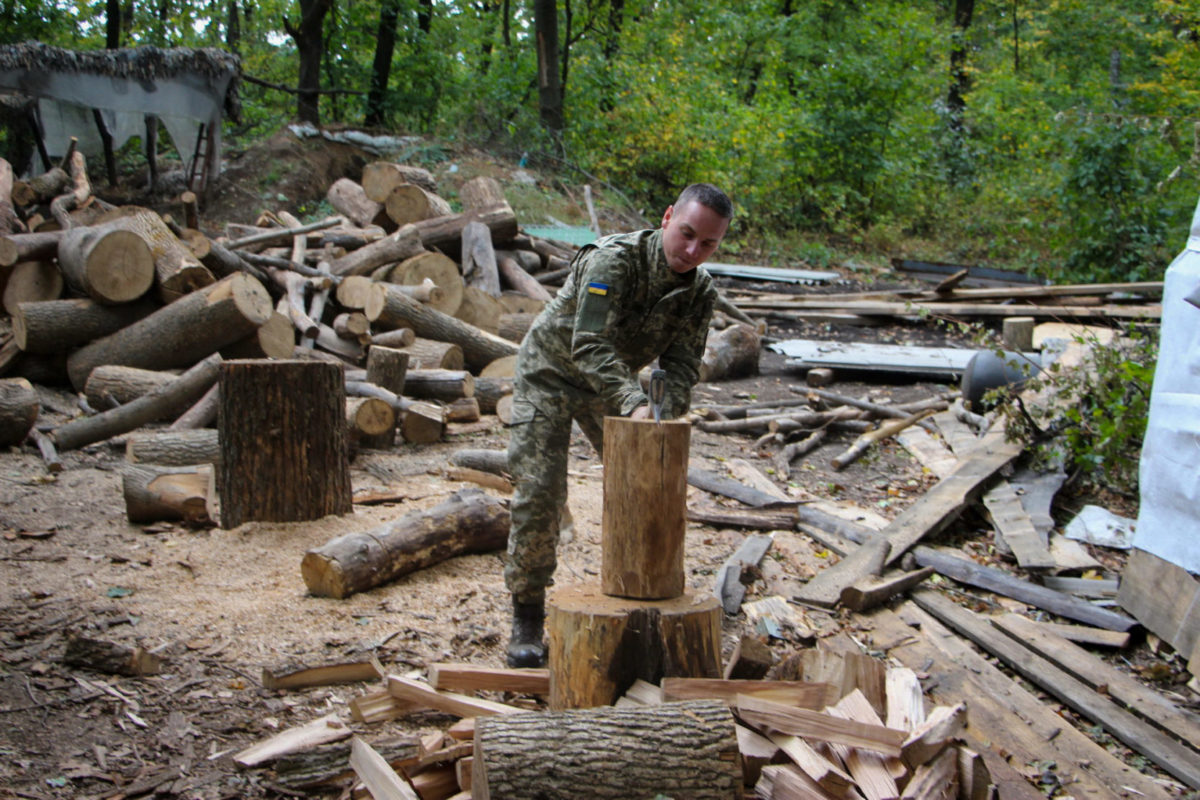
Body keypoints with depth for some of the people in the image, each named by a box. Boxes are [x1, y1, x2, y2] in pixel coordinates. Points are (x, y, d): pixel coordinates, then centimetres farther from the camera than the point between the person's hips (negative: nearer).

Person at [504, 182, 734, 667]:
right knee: (539, 493, -14)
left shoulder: (701, 292, -11)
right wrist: (634, 404, -54)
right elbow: (589, 344, -40)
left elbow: (682, 365, -15)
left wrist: (667, 416, -36)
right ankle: (527, 617, -1)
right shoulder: (614, 259, -32)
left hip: (611, 386, 6)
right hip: (549, 374, -6)